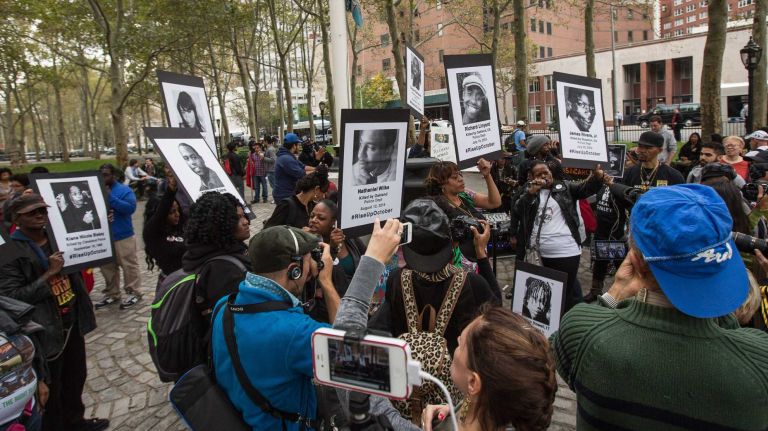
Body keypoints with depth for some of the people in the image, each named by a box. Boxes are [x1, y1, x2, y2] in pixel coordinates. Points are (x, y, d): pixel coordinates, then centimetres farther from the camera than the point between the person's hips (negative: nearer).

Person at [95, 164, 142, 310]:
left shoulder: (124, 190, -7)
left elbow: (131, 207, -22)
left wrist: (110, 197, -23)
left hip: (123, 236, -6)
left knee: (129, 266, 1)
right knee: (107, 267, 14)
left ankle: (134, 292, 11)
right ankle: (112, 294, 25)